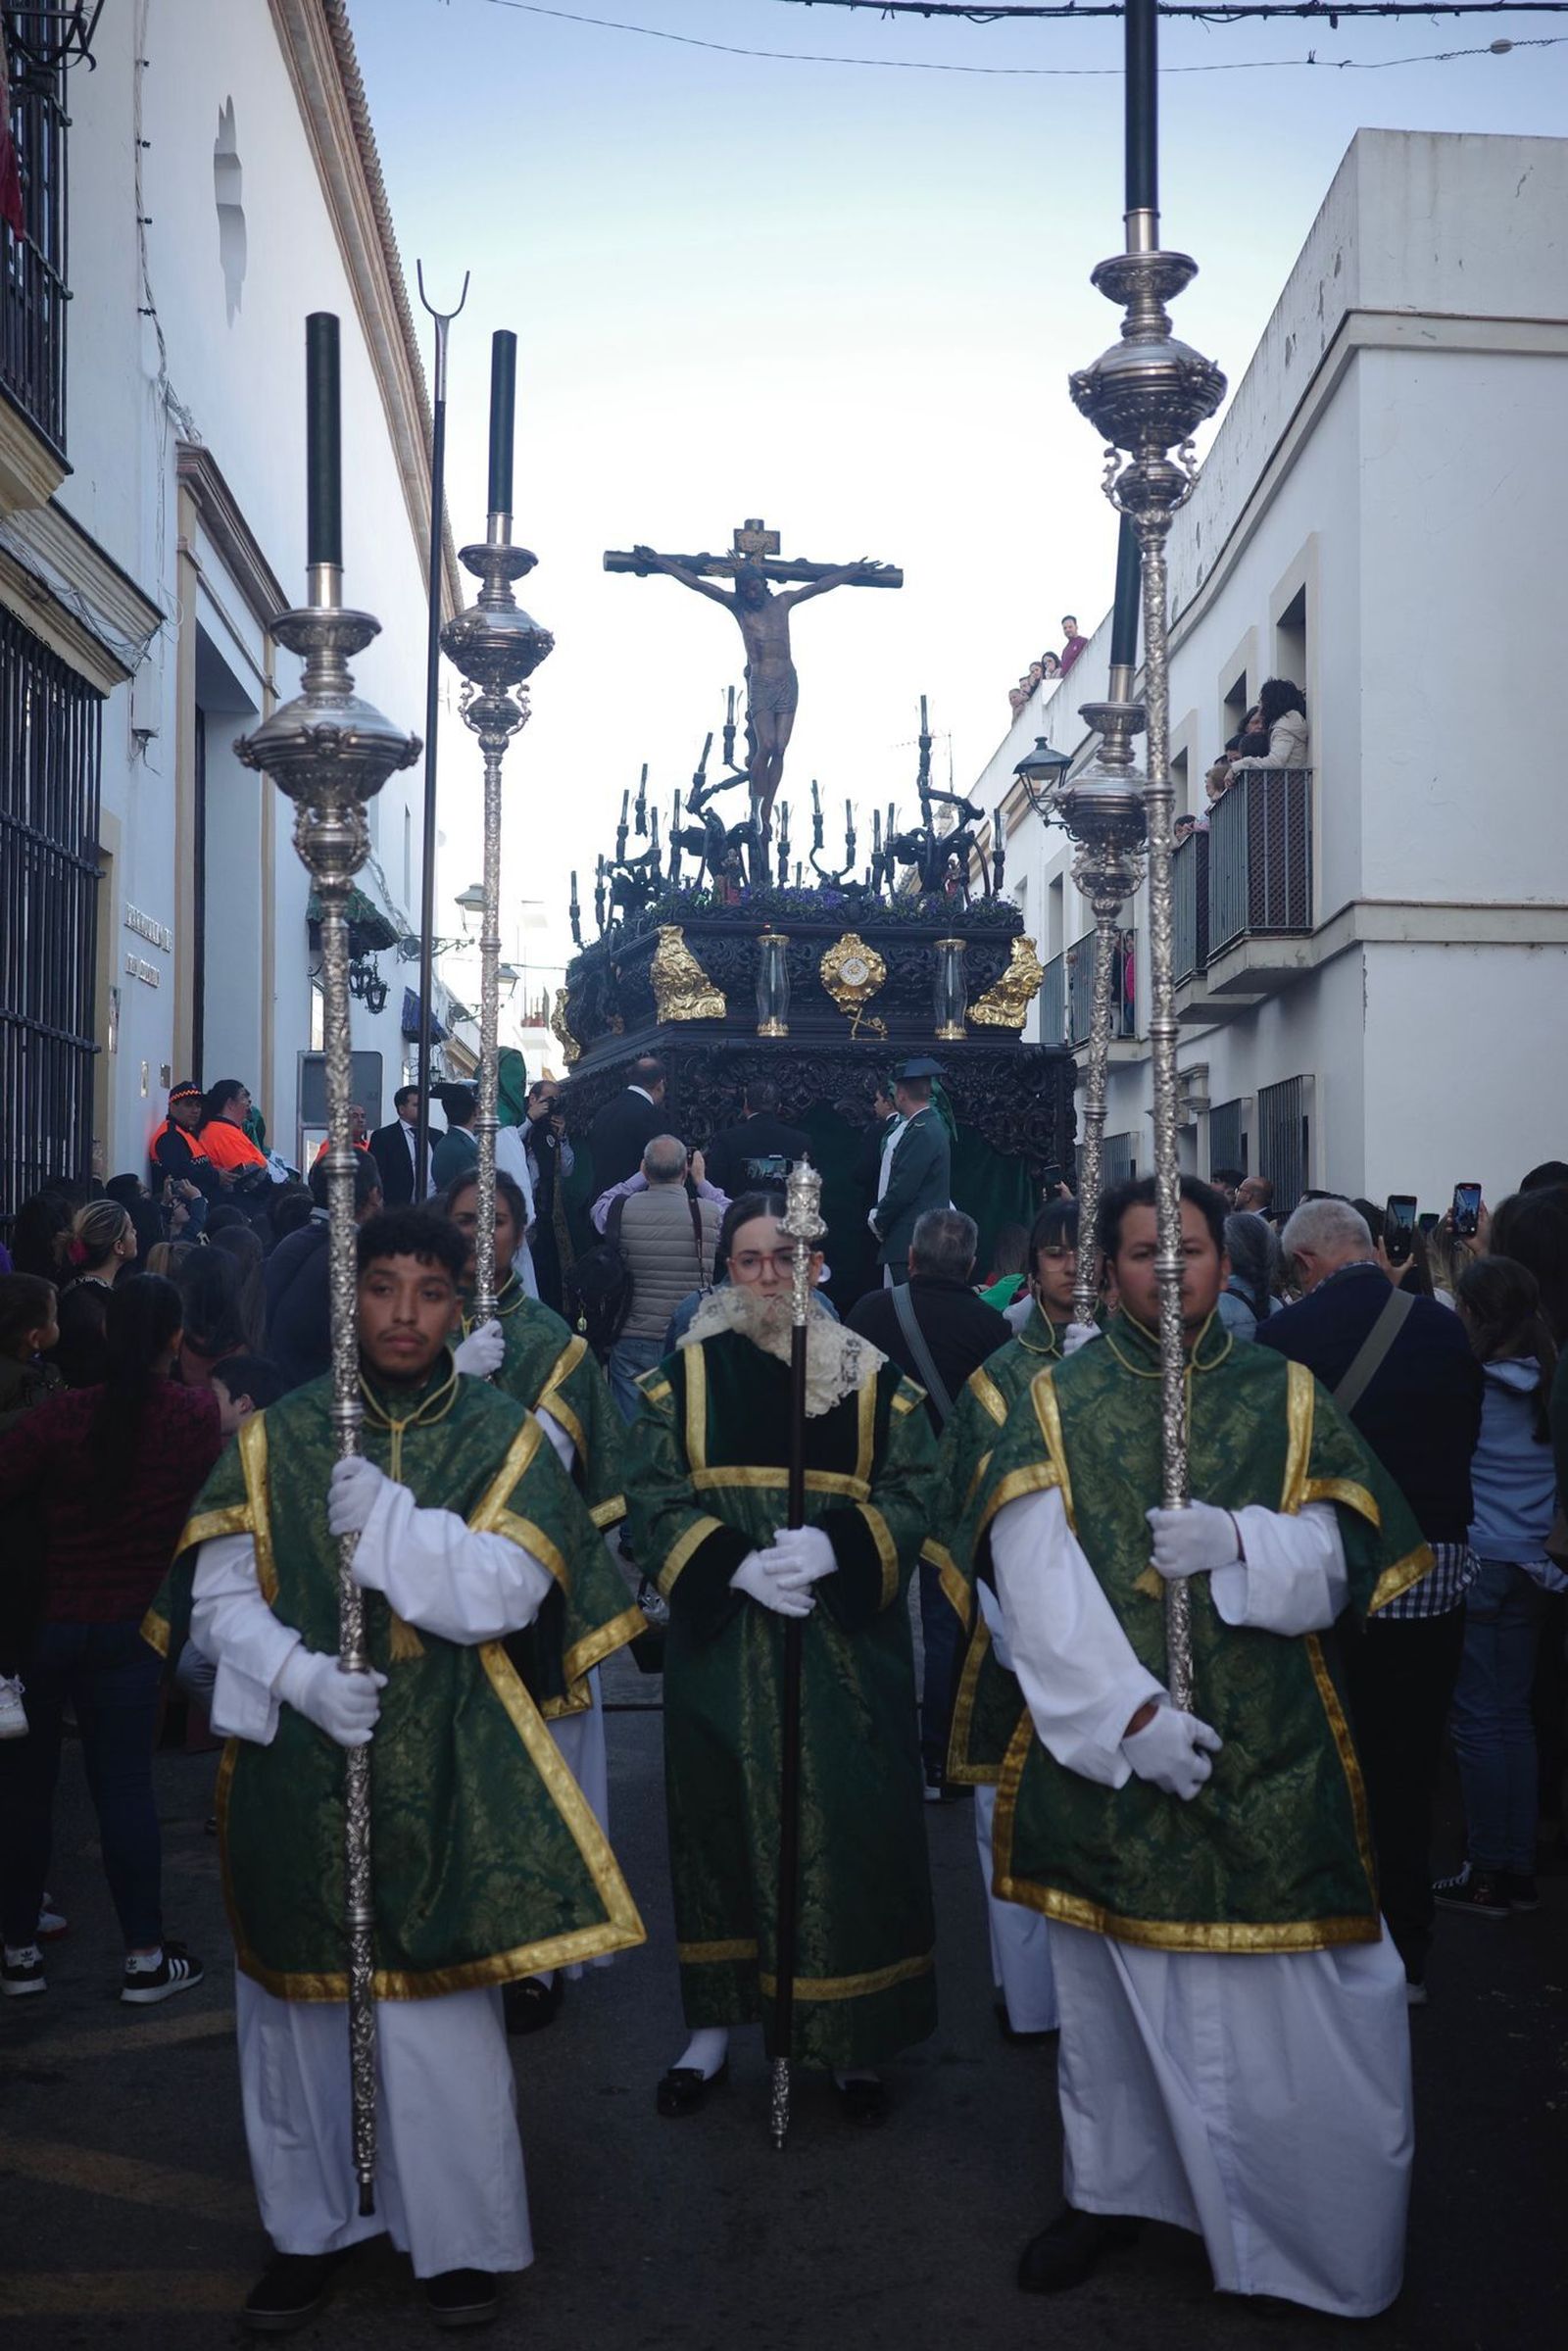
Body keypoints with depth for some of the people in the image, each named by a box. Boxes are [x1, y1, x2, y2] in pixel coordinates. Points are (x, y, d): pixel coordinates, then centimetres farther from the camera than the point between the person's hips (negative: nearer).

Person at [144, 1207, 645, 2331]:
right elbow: (217, 1593, -1)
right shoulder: (276, 1436, 3)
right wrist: (301, 1674, -16)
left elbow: (501, 1594, -12)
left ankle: (461, 2235, 22)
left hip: (442, 1772, -1)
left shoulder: (507, 1438, 0)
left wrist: (381, 1514, -19)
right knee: (300, 2000, 11)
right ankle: (313, 2225, 30)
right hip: (296, 1764, 2)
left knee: (438, 2007, 2)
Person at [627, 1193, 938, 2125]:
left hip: (848, 1648, 0)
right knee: (724, 1822, 9)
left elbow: (912, 1494, -3)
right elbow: (655, 1498, -3)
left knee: (845, 1827, 3)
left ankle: (855, 2036, 18)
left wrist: (834, 1548, -20)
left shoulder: (873, 1375, 2)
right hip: (720, 1646, 1)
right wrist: (734, 1564, -17)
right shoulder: (685, 1374, 2)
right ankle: (717, 2021, 25)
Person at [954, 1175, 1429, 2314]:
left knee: (1279, 1996, 0)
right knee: (1114, 1979, 11)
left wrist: (1238, 1541, -21)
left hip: (1269, 1758, 0)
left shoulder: (1287, 1398, 7)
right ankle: (1112, 2180, 30)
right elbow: (1037, 1583, -9)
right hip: (1103, 1748, 0)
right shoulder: (1056, 1405, 2)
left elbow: (1334, 1562, -1)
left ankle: (1323, 2229, 18)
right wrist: (1129, 1712, -18)